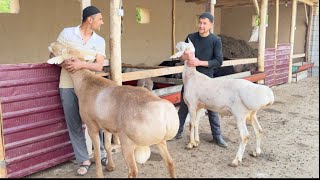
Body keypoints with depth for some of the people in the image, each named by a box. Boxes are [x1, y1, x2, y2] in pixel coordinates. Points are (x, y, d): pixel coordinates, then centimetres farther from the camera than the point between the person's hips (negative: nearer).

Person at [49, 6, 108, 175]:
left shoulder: (99, 41, 1)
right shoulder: (66, 33, -2)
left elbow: (99, 66, -8)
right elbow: (53, 54, 3)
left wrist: (82, 64, -25)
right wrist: (63, 62, -18)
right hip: (68, 86, -1)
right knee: (74, 124, 4)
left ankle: (101, 153, 24)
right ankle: (83, 160, 16)